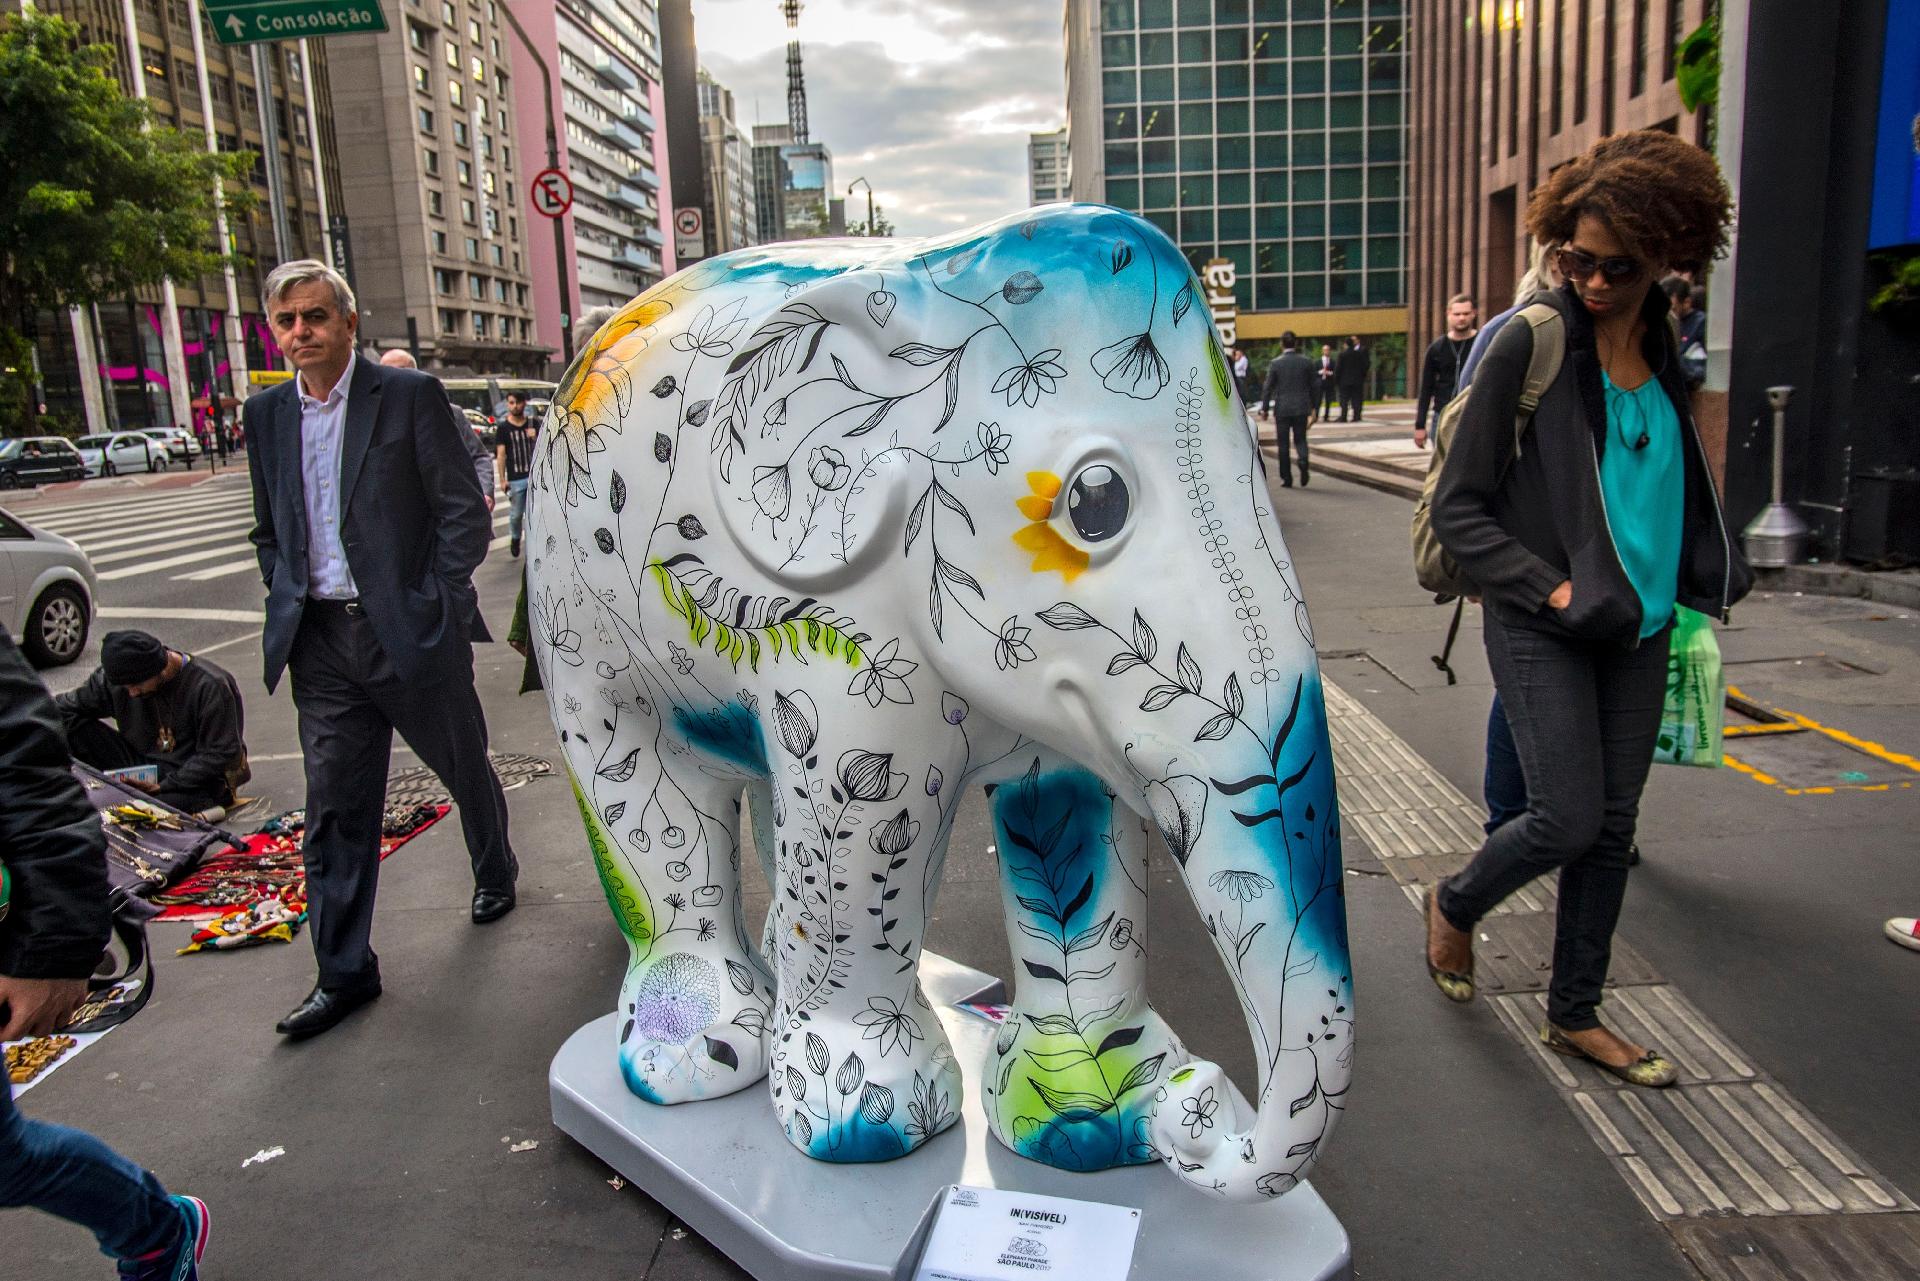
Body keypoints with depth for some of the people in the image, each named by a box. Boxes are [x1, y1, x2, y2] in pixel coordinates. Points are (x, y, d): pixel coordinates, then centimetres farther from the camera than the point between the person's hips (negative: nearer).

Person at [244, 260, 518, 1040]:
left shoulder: (409, 395, -6)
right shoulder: (267, 415, 10)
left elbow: (464, 513, -7)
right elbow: (269, 531, 19)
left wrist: (434, 605, -12)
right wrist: (288, 603, 5)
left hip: (408, 631, -4)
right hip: (322, 641, 4)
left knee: (465, 770, 15)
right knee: (335, 808, 5)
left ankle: (494, 875, 44)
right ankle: (344, 973, 15)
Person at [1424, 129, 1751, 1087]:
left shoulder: (1666, 352, 8)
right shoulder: (1530, 346, -10)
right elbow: (1458, 507, -11)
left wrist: (1705, 579, 9)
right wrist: (1550, 587, -18)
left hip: (1638, 624, 6)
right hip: (1543, 627, -6)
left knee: (1612, 827, 10)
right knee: (1568, 819, -9)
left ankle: (1575, 1015, 26)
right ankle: (1455, 904, 24)